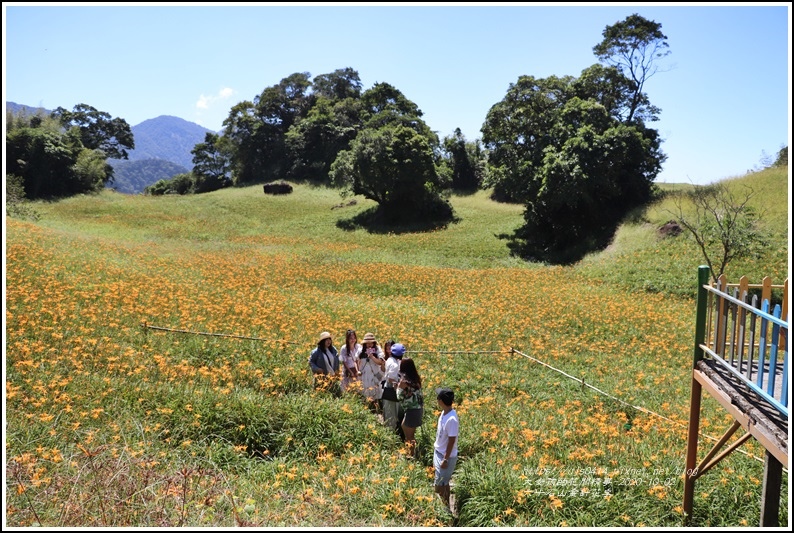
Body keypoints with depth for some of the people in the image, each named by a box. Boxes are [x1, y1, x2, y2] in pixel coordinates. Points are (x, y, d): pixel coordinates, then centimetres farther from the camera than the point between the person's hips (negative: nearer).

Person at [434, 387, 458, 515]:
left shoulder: (451, 419, -29)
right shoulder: (444, 413, -2)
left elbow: (451, 441, -24)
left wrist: (445, 460, -19)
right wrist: (436, 448, 19)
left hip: (446, 456, -9)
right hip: (438, 452, 9)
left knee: (440, 485, 2)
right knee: (443, 483, 20)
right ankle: (446, 506, 35)